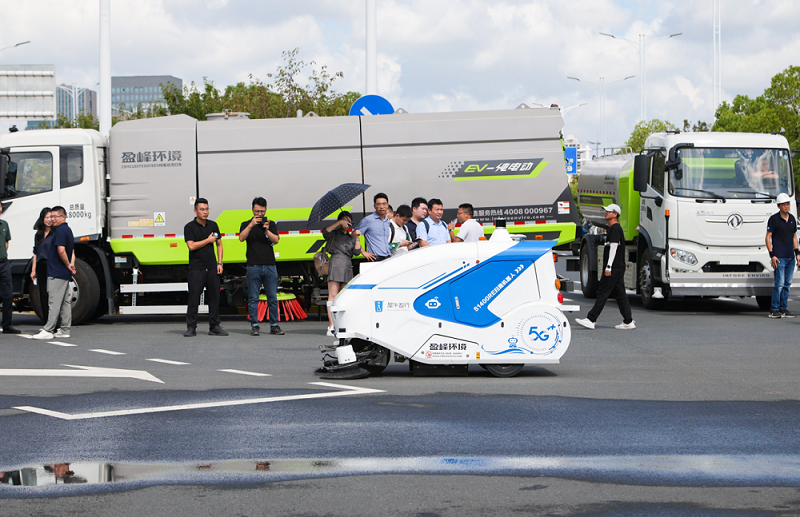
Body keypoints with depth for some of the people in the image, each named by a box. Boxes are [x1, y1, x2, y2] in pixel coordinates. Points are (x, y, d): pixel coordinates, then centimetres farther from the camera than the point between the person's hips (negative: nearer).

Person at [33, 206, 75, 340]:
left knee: (54, 301, -11)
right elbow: (72, 252, 22)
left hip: (56, 273, -10)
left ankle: (48, 330, -13)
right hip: (65, 274, 10)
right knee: (65, 301, 10)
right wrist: (71, 264, 6)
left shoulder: (60, 230, -13)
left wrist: (68, 265, -11)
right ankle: (64, 330, 12)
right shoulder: (68, 230, 19)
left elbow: (61, 250, -23)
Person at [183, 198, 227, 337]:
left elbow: (219, 244, 17)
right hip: (196, 268, -4)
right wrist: (208, 240, -6)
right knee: (194, 298, -6)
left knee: (214, 297, 4)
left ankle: (214, 327, 10)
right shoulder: (189, 227, -3)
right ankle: (191, 327, -1)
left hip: (212, 268, 4)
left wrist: (219, 263, 8)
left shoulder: (213, 225, 11)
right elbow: (191, 246, -14)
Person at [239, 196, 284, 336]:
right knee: (253, 298, -2)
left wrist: (266, 231, -17)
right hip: (253, 266, -1)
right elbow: (241, 238, -7)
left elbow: (276, 240, -1)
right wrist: (251, 225, -19)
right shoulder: (246, 224, 10)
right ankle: (254, 326, 2)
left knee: (272, 298, 1)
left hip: (270, 266, 1)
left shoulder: (271, 224, 13)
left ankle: (274, 326, 6)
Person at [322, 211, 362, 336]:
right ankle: (331, 326, -18)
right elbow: (325, 232, -14)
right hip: (335, 263, -5)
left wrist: (356, 238, 3)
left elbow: (356, 252, 11)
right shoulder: (334, 233, 10)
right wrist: (339, 222, -14)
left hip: (347, 265, 5)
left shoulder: (351, 237, 23)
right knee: (333, 295, -11)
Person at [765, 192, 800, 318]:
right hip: (779, 257, -6)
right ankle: (774, 310, -4)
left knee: (787, 284, 7)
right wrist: (772, 255, -13)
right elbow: (768, 237, -6)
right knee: (779, 283, -10)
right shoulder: (774, 219, -4)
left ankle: (783, 309, 12)